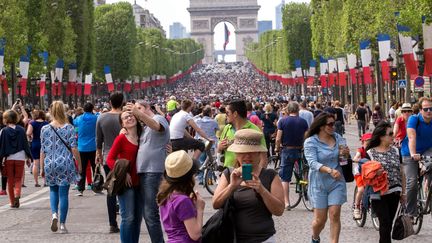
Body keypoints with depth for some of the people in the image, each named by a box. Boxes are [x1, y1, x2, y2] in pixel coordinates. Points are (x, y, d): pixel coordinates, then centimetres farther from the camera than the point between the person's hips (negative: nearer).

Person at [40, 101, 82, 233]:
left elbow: (43, 150, 3)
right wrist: (79, 163, 5)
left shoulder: (45, 129, 0)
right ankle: (62, 224, 6)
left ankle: (54, 214, -6)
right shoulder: (69, 128, -4)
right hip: (65, 164, -1)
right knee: (63, 193, 4)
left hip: (50, 164, 1)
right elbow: (74, 148, -6)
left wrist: (42, 167, 11)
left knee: (53, 190, 19)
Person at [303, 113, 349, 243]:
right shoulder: (311, 142, -9)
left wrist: (345, 154, -9)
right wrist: (329, 170, -37)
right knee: (320, 219, 2)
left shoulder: (337, 138, 4)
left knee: (335, 215, -7)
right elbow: (312, 162, -22)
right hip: (319, 183, -3)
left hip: (336, 182, 3)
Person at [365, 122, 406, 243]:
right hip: (378, 194, -4)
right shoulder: (370, 153, -4)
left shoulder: (396, 151, 8)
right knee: (385, 223, -10)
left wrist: (403, 192, 13)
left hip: (394, 193, 4)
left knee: (388, 224, 9)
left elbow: (401, 173, 13)